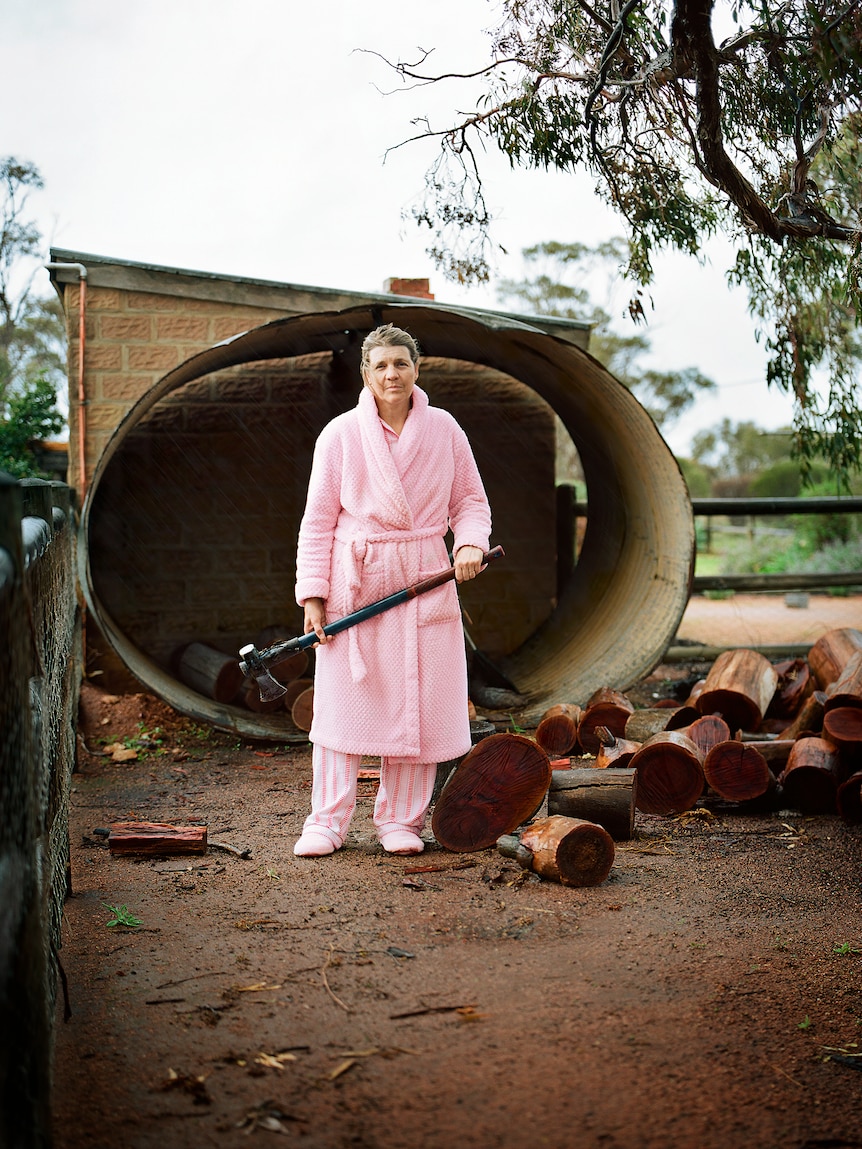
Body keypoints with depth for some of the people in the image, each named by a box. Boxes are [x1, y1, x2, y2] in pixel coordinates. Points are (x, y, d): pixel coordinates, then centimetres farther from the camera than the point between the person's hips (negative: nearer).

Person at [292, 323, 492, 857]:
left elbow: (470, 500, 11)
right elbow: (318, 520, 1)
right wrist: (313, 593, -6)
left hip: (424, 582, 2)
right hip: (354, 580, -2)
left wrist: (470, 543, -10)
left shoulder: (444, 429, 5)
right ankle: (327, 821, 9)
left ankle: (401, 819, 15)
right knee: (344, 698, -1)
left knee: (417, 702, 2)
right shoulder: (340, 435, -1)